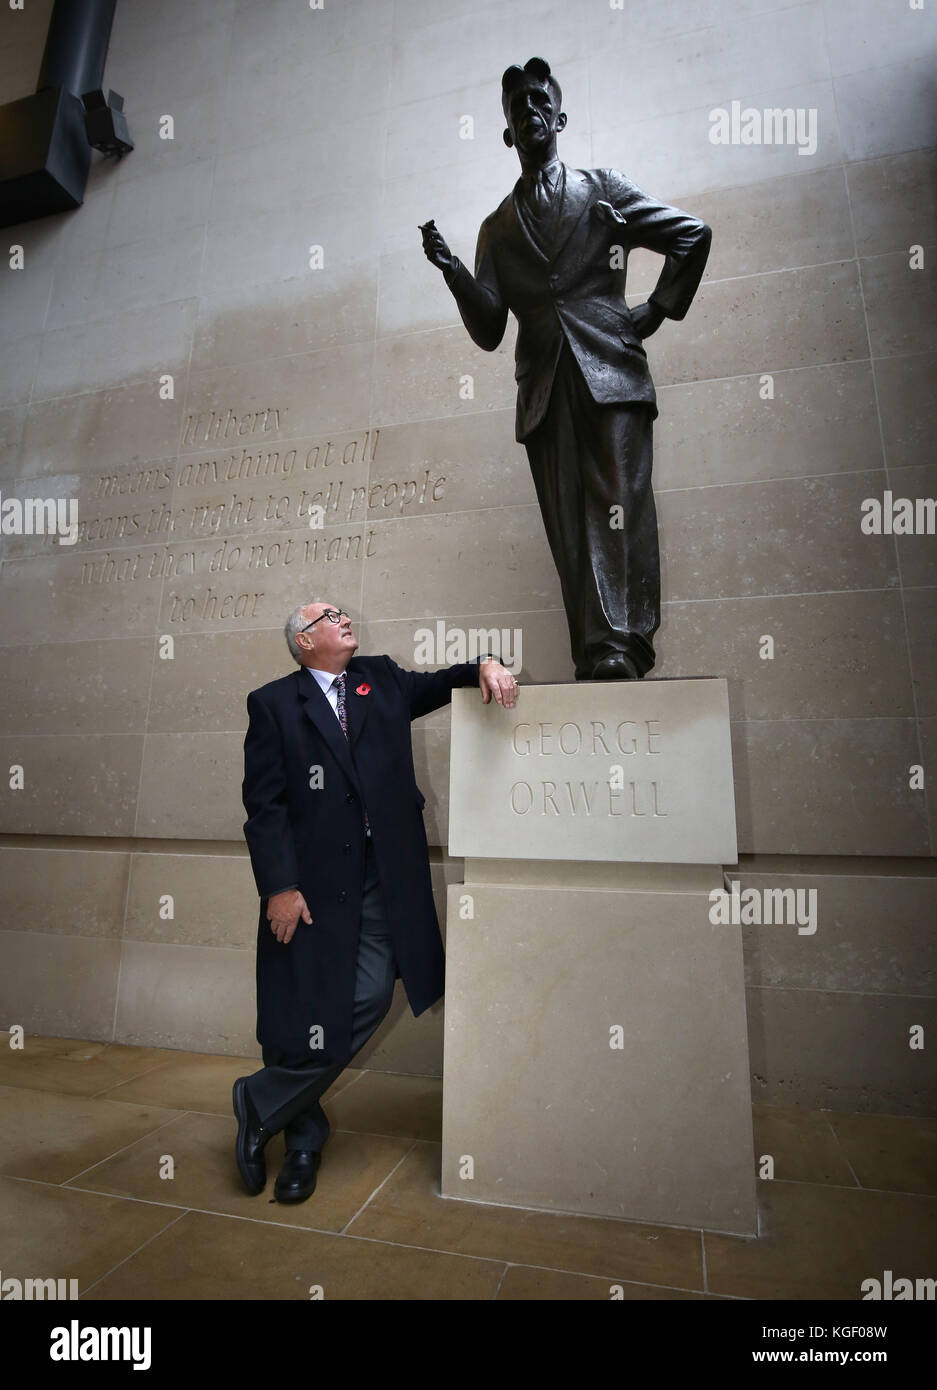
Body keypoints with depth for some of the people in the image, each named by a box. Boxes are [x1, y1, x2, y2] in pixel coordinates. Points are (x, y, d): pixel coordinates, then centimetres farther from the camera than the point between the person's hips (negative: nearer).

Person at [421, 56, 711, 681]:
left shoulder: (604, 189, 20)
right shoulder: (497, 228, 25)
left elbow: (693, 235, 22)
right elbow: (489, 331, 15)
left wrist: (659, 309, 12)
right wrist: (450, 267, 2)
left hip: (610, 372, -2)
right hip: (544, 389, 2)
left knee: (620, 504, -20)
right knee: (570, 529, -8)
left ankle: (622, 647, -26)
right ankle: (596, 662, -10)